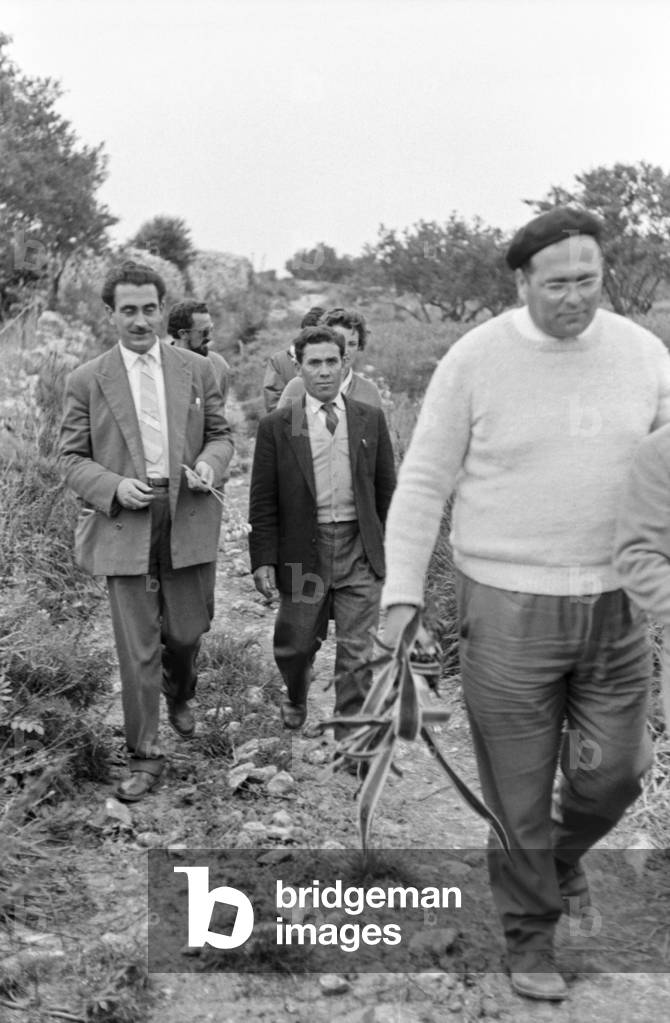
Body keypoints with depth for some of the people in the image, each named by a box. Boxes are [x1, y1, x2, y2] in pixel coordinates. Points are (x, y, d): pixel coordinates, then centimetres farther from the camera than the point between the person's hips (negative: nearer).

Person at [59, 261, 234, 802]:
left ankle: (179, 695, 46)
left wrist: (209, 467, -9)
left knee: (186, 631, 12)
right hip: (124, 526, -2)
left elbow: (221, 433, 13)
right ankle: (144, 756, 15)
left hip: (188, 519, 2)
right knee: (137, 647, 1)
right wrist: (114, 487, -14)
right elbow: (72, 458, 3)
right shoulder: (87, 381, 1)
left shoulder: (197, 370, 6)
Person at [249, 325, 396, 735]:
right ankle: (296, 700, 46)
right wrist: (263, 560, -5)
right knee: (296, 643, 14)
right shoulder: (276, 427, 0)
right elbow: (263, 501, 1)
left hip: (360, 549, 1)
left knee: (358, 652, 0)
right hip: (303, 551, 0)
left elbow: (387, 489, 9)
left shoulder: (371, 420, 5)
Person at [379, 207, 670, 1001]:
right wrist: (402, 593, -7)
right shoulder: (476, 359, -7)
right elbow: (423, 481, -3)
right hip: (506, 607, -3)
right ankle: (529, 939, 30)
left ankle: (562, 856, 44)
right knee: (518, 790, 7)